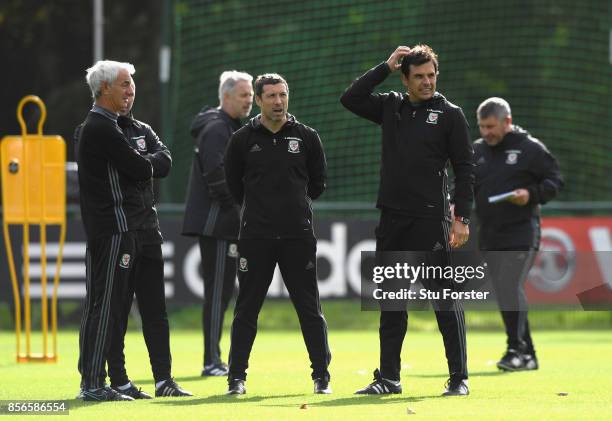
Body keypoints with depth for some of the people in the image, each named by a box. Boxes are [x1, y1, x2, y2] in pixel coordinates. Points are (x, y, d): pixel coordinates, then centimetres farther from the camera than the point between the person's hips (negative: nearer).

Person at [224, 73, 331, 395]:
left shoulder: (306, 137, 4)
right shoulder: (243, 139, 3)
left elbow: (318, 182, 15)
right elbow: (233, 184, 13)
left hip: (298, 235, 0)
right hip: (255, 236, 0)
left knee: (309, 309, 2)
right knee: (246, 309, 3)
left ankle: (322, 377, 7)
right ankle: (237, 378, 9)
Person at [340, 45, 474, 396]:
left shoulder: (450, 114, 1)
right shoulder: (390, 107, 14)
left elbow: (464, 169, -1)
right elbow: (350, 99, 8)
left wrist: (462, 218, -8)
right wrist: (385, 67, 4)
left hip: (431, 220, -5)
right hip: (392, 219, 5)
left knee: (445, 300, -5)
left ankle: (459, 378, -2)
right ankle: (388, 378, 14)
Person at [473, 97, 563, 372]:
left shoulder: (530, 148, -3)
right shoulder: (477, 151, 12)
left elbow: (555, 180, -2)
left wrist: (531, 194, -19)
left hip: (521, 233, -6)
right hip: (489, 235, 6)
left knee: (511, 289, -18)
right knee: (504, 295, 5)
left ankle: (517, 350, -14)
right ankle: (527, 355, 12)